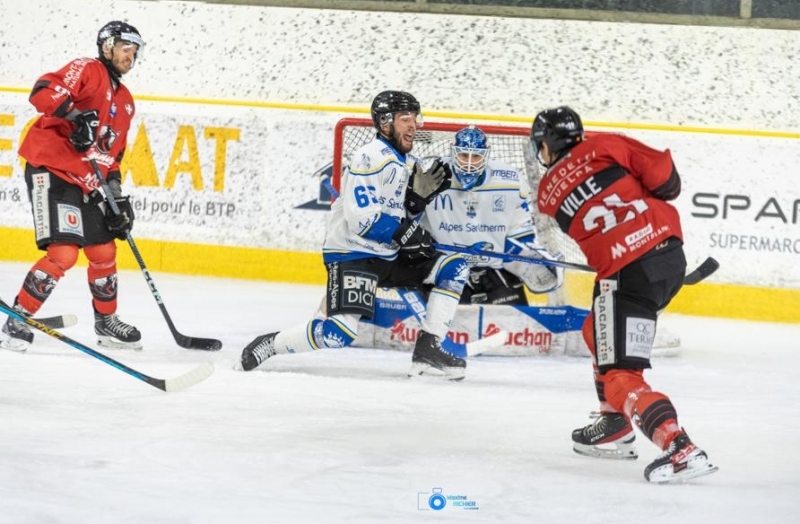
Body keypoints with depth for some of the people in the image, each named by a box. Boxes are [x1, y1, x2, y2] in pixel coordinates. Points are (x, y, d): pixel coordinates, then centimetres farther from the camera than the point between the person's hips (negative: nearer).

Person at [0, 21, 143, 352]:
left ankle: (107, 322, 33)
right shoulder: (88, 70, -7)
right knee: (63, 254, -18)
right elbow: (43, 92, -23)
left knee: (104, 252, 14)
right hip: (51, 172, -9)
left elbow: (112, 154, 22)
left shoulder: (125, 102, 18)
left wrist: (116, 196, 13)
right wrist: (75, 115, -36)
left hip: (86, 185, 9)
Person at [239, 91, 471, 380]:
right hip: (352, 254, -9)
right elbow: (362, 218, -23)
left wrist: (421, 195, 0)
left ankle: (428, 351, -2)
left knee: (455, 267, -1)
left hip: (389, 255, 9)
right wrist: (404, 233, -19)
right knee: (342, 332, -24)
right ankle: (270, 345, -3)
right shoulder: (371, 158, -16)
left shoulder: (410, 163, 14)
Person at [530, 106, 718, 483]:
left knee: (618, 375, -4)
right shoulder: (603, 146, 8)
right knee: (598, 333, 28)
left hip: (627, 275, -6)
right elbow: (663, 175, -1)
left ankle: (680, 449, -24)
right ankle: (615, 428, 34)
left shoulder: (547, 195, 9)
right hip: (670, 252, 6)